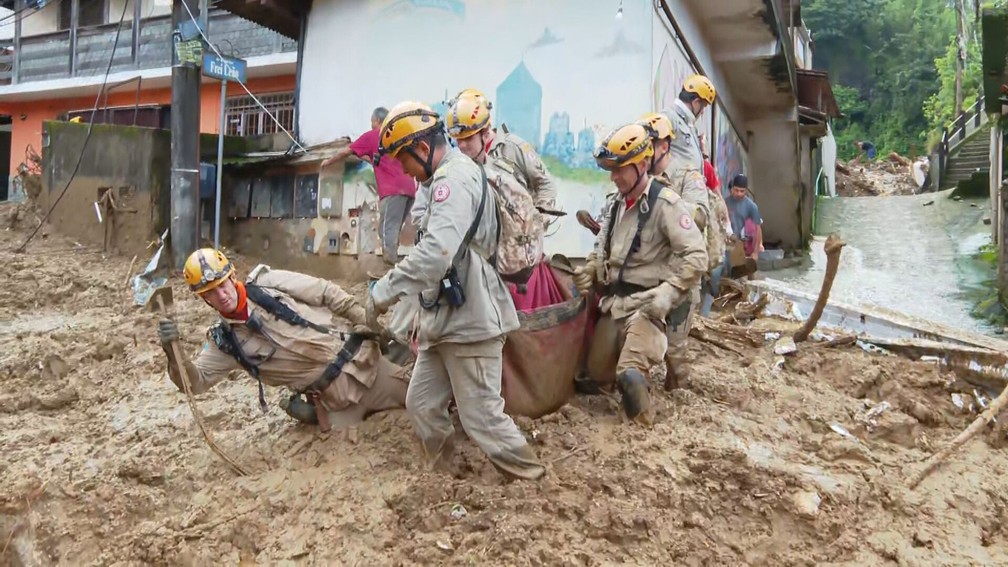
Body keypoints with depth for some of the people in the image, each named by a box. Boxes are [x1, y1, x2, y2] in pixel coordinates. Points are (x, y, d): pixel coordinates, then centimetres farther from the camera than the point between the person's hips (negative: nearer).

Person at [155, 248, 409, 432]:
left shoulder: (269, 283, -6)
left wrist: (369, 324, -2)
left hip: (359, 362, -1)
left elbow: (327, 293, 0)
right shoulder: (225, 341, 1)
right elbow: (196, 381, -3)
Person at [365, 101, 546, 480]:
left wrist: (383, 292, -23)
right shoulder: (448, 179, 17)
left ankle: (534, 484, 14)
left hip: (469, 323, -10)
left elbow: (435, 253, -31)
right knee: (422, 405, 15)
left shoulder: (455, 178, -16)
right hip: (446, 321, 10)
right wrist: (424, 320, 21)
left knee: (482, 418, -2)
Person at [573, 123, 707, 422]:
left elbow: (696, 256, -16)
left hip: (648, 304, -8)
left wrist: (668, 291, -24)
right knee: (597, 372, 11)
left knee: (630, 375, -25)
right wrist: (589, 271, 6)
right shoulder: (617, 204, 14)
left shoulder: (666, 204, -12)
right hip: (615, 301, 8)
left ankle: (640, 421, 2)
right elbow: (603, 248, 25)